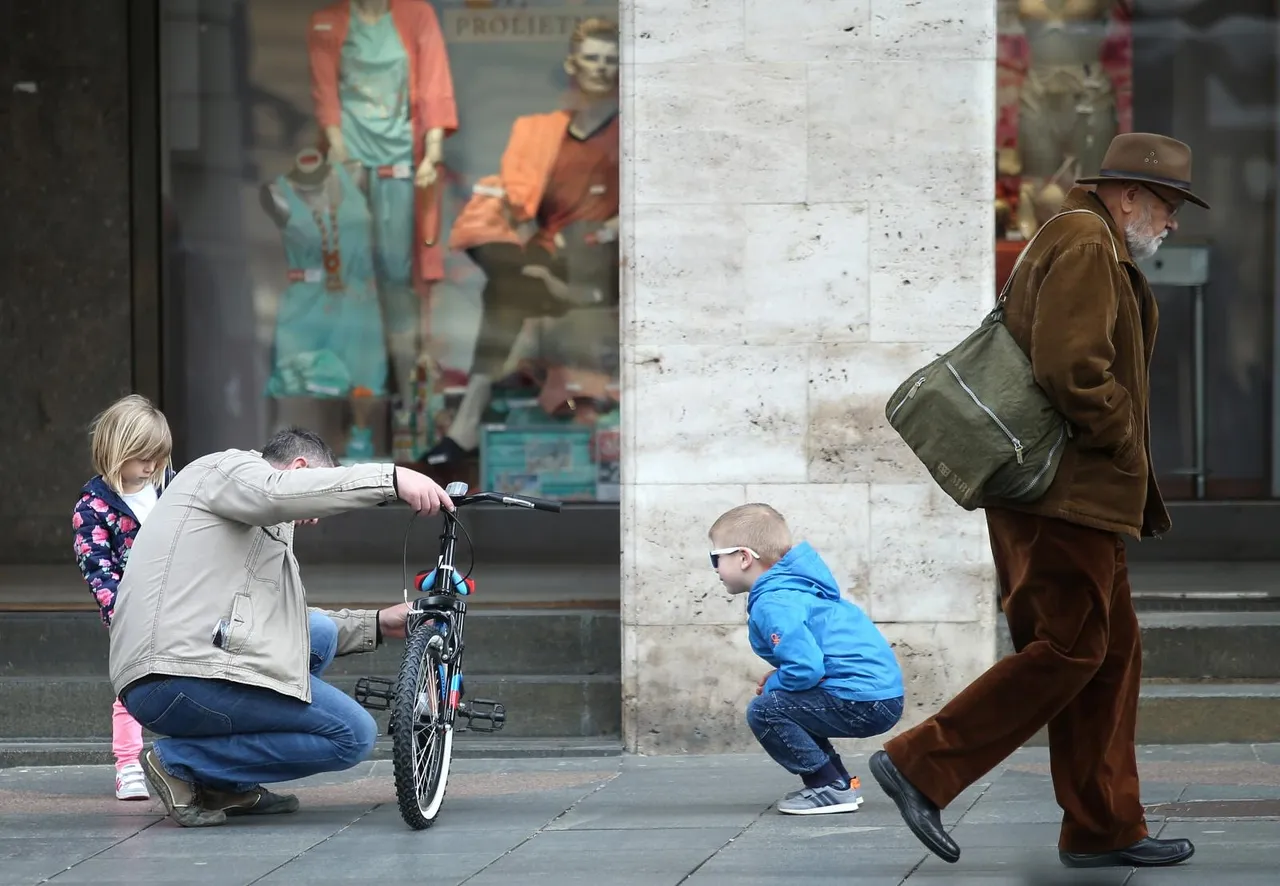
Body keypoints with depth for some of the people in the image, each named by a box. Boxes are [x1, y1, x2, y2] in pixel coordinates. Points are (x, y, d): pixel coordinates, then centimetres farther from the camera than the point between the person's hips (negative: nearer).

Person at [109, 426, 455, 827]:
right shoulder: (229, 468, 5)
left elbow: (281, 622, 35)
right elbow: (278, 493, -20)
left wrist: (376, 624, 28)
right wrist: (392, 478, -25)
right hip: (182, 672, -10)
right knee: (353, 735, -6)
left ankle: (228, 785, 11)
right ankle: (180, 762, -8)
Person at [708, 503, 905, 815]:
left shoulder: (773, 604, -15)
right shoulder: (791, 588, 17)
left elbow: (805, 669, -24)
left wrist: (772, 685, -4)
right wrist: (778, 678, 15)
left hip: (863, 703, -10)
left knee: (764, 711, -11)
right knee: (784, 704, 23)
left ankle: (831, 789, -5)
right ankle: (840, 782, 22)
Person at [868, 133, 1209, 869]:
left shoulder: (1093, 247, 23)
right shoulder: (1086, 245, -12)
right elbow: (1072, 368, -24)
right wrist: (1122, 440, -11)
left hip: (1077, 496, 11)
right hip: (1068, 495, -11)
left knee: (1112, 651, 11)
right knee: (1067, 649, -10)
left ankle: (1106, 829, 14)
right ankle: (921, 767, -7)